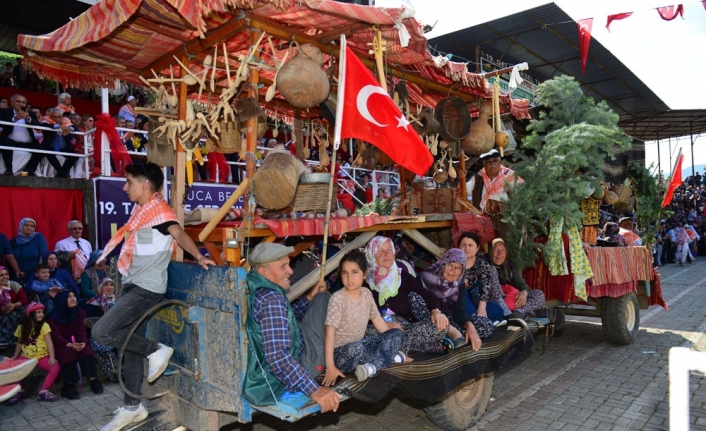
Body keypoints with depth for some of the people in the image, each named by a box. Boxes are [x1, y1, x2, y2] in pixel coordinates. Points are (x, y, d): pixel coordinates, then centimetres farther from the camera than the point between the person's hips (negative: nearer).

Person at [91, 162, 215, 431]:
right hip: (134, 286, 9)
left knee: (101, 332, -15)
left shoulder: (158, 208, -14)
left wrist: (198, 257, -39)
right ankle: (132, 408, 22)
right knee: (132, 345, 12)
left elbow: (178, 233, -28)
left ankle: (156, 350, 1)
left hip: (147, 288, -9)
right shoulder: (142, 210, 13)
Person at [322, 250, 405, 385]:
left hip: (359, 346, 7)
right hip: (340, 352, -7)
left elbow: (377, 319, 13)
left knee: (397, 334, -1)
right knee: (356, 348, -39)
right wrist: (330, 367, -28)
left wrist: (394, 343, 11)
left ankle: (372, 367, -21)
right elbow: (330, 332, -23)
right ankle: (391, 357, -15)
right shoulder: (337, 298, -18)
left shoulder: (367, 293, 1)